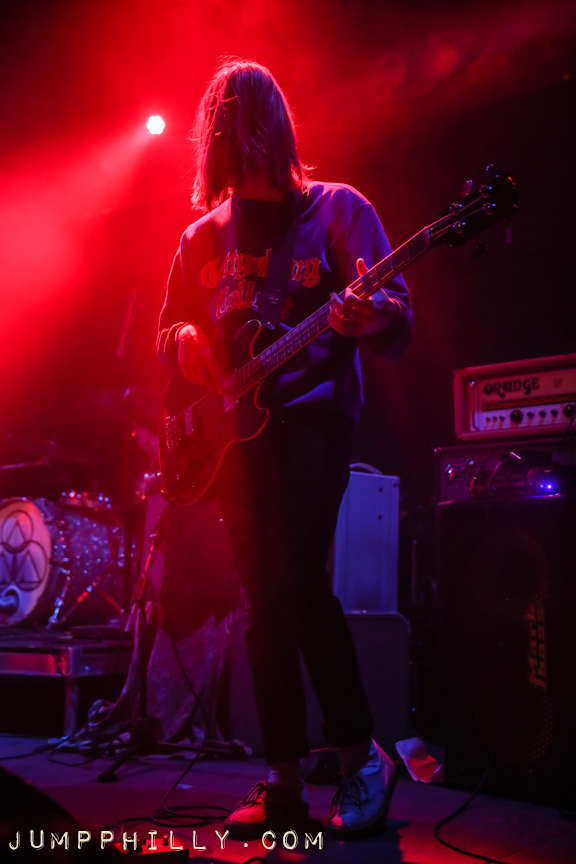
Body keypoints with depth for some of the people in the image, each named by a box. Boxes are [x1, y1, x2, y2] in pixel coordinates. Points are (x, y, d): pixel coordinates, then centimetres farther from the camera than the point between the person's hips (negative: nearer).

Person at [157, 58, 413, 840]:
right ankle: (284, 787, 12)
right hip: (236, 424, 5)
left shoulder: (336, 208, 5)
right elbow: (170, 330, 22)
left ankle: (361, 754, 2)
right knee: (265, 601, 3)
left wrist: (372, 317, -28)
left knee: (298, 583, -18)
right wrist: (186, 340, -2)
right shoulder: (204, 236, 17)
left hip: (314, 410, -4)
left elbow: (398, 319, -4)